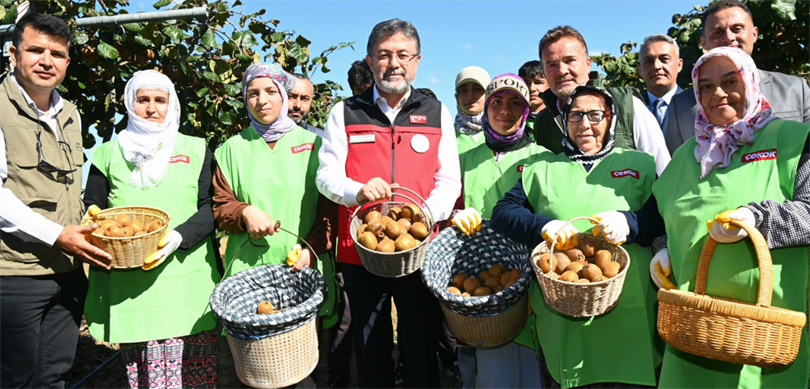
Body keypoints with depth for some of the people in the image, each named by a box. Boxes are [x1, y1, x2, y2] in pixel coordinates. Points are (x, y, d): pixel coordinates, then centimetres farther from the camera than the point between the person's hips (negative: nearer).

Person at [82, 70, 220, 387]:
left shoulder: (195, 150, 12)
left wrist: (179, 236, -14)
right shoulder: (110, 154, 13)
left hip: (189, 281, 0)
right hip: (130, 287, 0)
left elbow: (211, 206, 4)